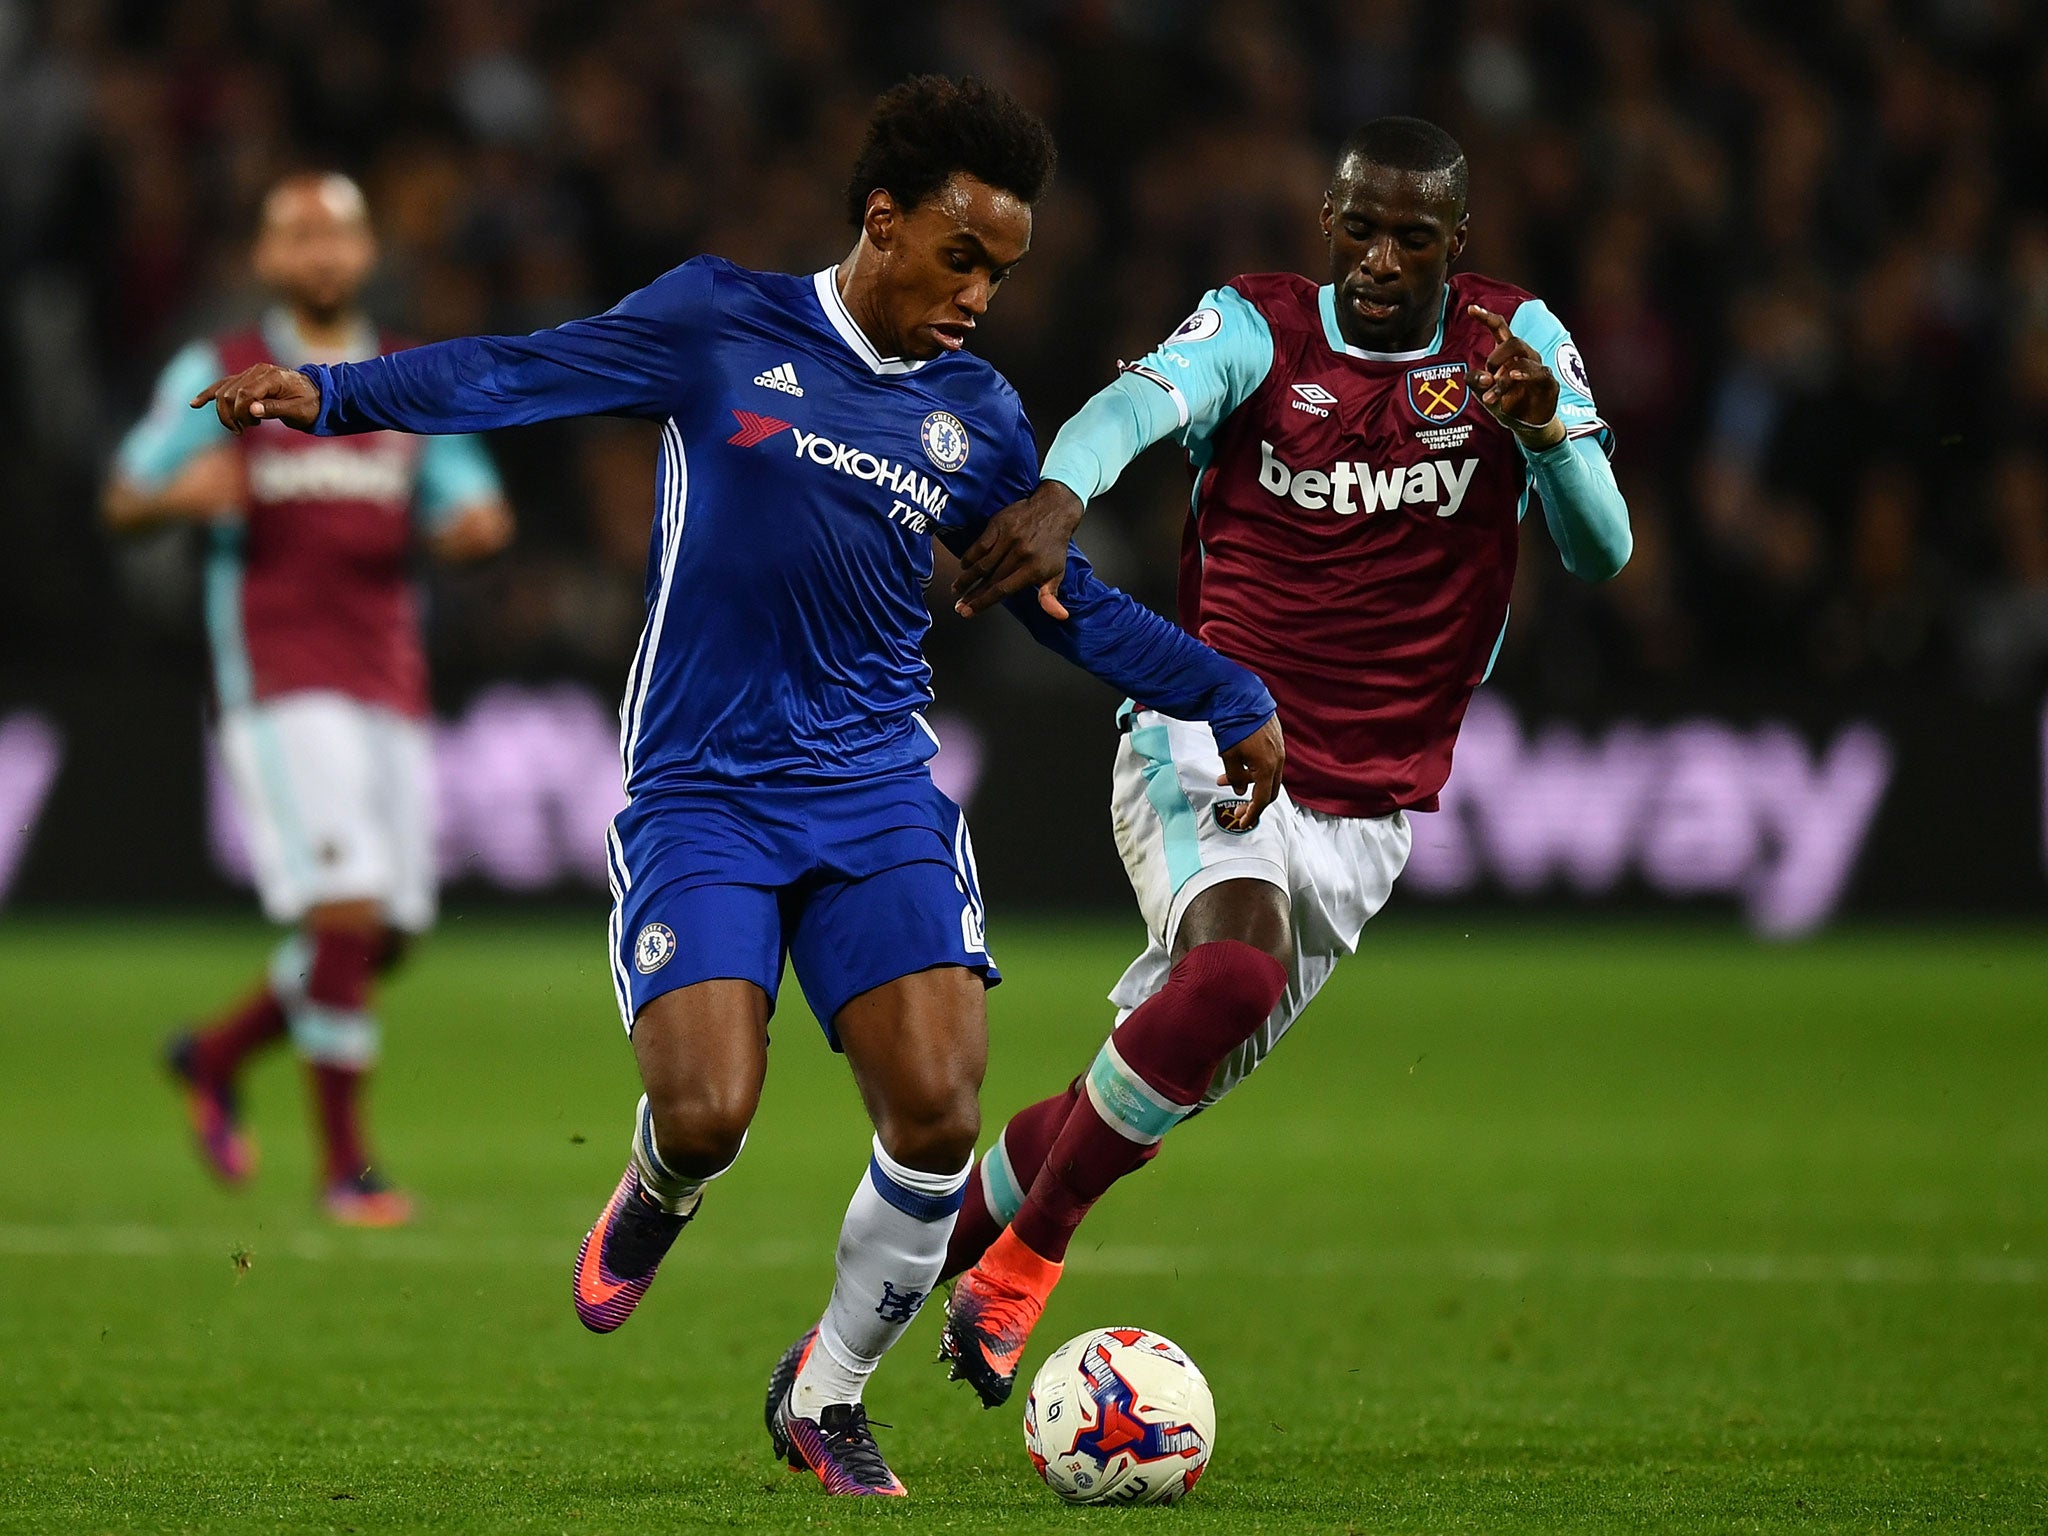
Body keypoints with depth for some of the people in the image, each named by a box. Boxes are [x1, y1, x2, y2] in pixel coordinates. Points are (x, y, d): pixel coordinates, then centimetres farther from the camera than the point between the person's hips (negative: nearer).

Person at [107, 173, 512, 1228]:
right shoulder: (215, 377, 4)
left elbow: (470, 514, 16)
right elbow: (124, 500, 6)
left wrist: (476, 523, -9)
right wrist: (181, 492, -17)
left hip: (388, 690, 5)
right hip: (276, 683, -5)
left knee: (384, 939, 4)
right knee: (346, 913, -17)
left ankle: (216, 1057, 29)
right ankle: (342, 1162, -9)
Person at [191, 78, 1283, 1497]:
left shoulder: (980, 419, 11)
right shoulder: (723, 324, 2)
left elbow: (1072, 607, 22)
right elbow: (528, 373, -1)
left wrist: (1234, 702, 17)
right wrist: (335, 394, -13)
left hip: (880, 797, 3)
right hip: (701, 796, -3)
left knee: (939, 1114, -15)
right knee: (709, 1113, -20)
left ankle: (824, 1393, 10)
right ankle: (657, 1198, 21)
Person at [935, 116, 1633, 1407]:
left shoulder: (1517, 343, 2)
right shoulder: (1260, 329, -3)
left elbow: (1602, 552, -8)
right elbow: (1146, 400, -25)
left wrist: (1543, 430, -29)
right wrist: (1060, 495, -47)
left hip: (1361, 814, 3)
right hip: (1205, 741, -3)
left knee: (1160, 1093, 6)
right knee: (1235, 966, -32)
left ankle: (942, 1243, 30)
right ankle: (1026, 1252, -15)